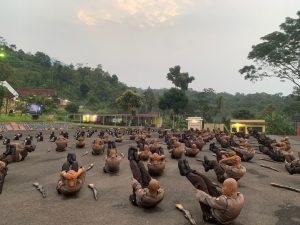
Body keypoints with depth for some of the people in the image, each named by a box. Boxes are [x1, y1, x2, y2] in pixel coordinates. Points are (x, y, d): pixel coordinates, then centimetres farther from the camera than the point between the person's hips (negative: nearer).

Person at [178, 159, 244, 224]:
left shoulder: (226, 202, -40)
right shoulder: (241, 197, -20)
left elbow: (209, 200, -26)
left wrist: (198, 192, -12)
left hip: (211, 215, -6)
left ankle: (186, 173, 18)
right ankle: (189, 171, 23)